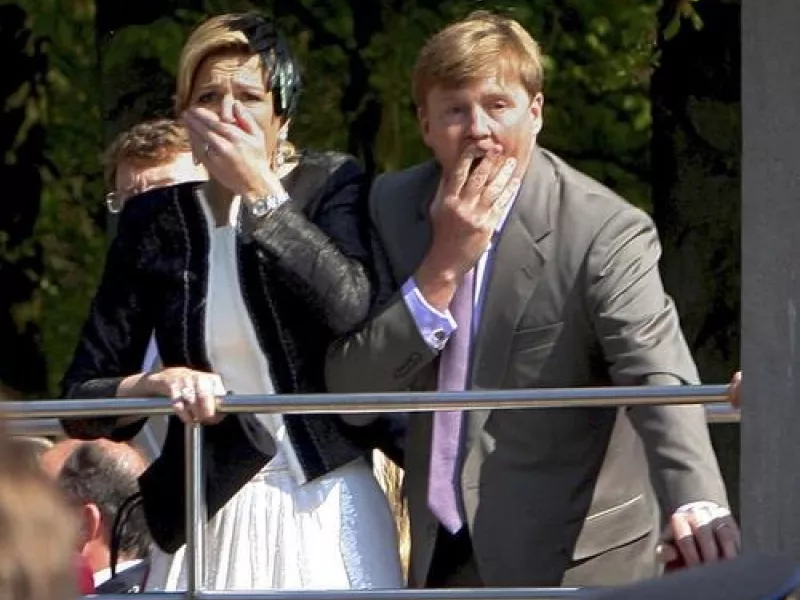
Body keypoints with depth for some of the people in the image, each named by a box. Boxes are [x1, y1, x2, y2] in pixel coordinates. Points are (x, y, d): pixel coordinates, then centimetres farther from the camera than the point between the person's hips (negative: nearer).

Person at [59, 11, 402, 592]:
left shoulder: (330, 186, 1)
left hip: (329, 507, -1)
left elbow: (352, 310, -20)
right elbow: (82, 396, 4)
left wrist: (259, 190, -16)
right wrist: (156, 385, -16)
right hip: (210, 520, 1)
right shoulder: (155, 219, 4)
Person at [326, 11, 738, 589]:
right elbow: (351, 395, -5)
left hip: (571, 563, -4)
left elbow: (658, 373, -28)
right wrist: (443, 268, -19)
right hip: (441, 555, 4)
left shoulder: (605, 231, -16)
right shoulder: (393, 206, -2)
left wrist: (698, 503, -47)